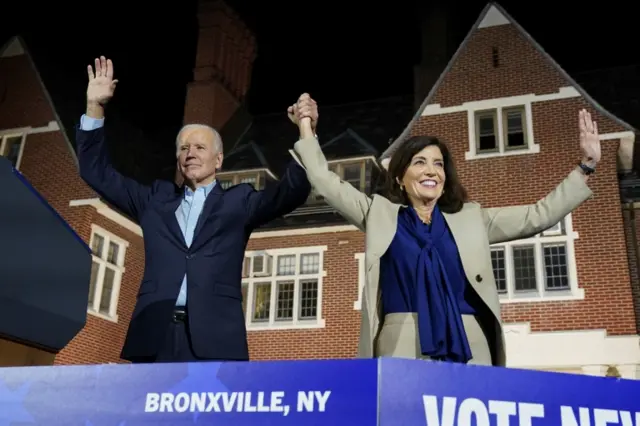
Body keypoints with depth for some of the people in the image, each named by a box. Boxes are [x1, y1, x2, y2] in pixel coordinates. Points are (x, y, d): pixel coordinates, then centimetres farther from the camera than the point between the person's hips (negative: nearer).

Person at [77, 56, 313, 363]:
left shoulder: (237, 202, 14)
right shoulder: (156, 200, 21)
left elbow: (294, 191, 3)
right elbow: (98, 173, 24)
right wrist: (95, 107, 15)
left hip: (214, 341, -2)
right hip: (155, 338, 3)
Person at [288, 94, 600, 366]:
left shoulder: (470, 218, 18)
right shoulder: (381, 213, 14)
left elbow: (538, 216, 17)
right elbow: (326, 183, 13)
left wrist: (585, 166, 12)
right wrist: (307, 128, 12)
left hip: (467, 351, 2)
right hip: (402, 352, -1)